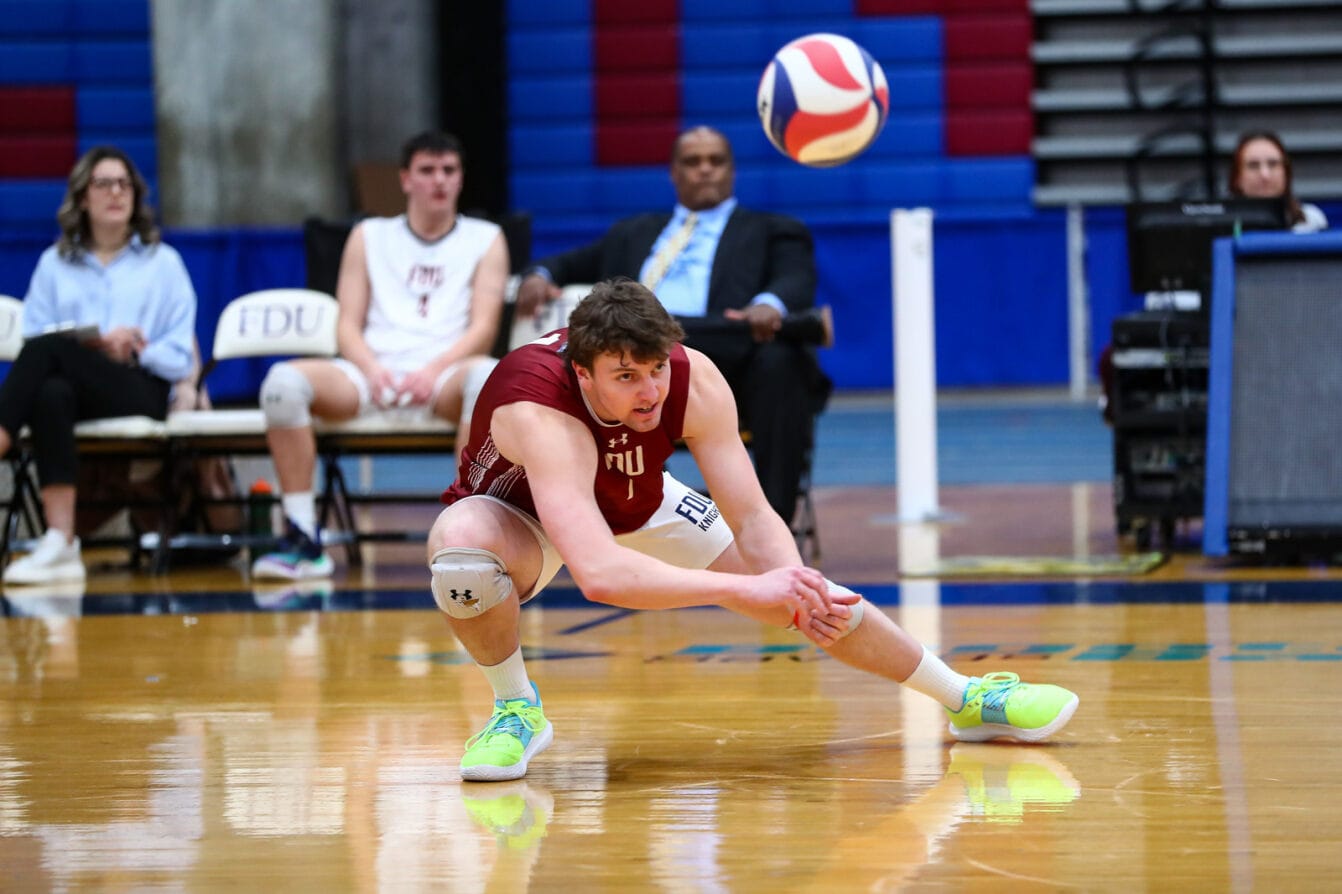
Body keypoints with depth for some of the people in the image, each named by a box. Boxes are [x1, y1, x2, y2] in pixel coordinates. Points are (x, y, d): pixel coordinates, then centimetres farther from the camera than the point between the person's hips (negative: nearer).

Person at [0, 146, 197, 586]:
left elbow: (180, 356, 11)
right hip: (74, 383, 2)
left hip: (141, 391, -2)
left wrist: (132, 351, -9)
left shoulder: (163, 263, 19)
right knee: (51, 394, -39)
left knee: (50, 350, -33)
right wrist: (97, 344, -8)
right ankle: (59, 543, -46)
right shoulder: (54, 264, 22)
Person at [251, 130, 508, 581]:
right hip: (374, 371, 2)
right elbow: (348, 325, 12)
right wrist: (373, 369, -11)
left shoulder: (485, 239, 15)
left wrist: (433, 370, -15)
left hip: (444, 374, -2)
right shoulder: (369, 236, 20)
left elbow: (483, 328, 4)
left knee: (486, 374, -40)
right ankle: (303, 540, -28)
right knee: (283, 380, -29)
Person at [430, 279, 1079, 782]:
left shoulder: (695, 382, -29)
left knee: (807, 594, 0)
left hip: (636, 509, 4)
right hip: (522, 515, -4)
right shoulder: (540, 415, -45)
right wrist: (746, 589, -59)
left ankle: (967, 700, 24)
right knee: (462, 544, -40)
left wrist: (796, 586, -44)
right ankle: (515, 708, -11)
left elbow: (753, 520, -23)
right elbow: (598, 574, -57)